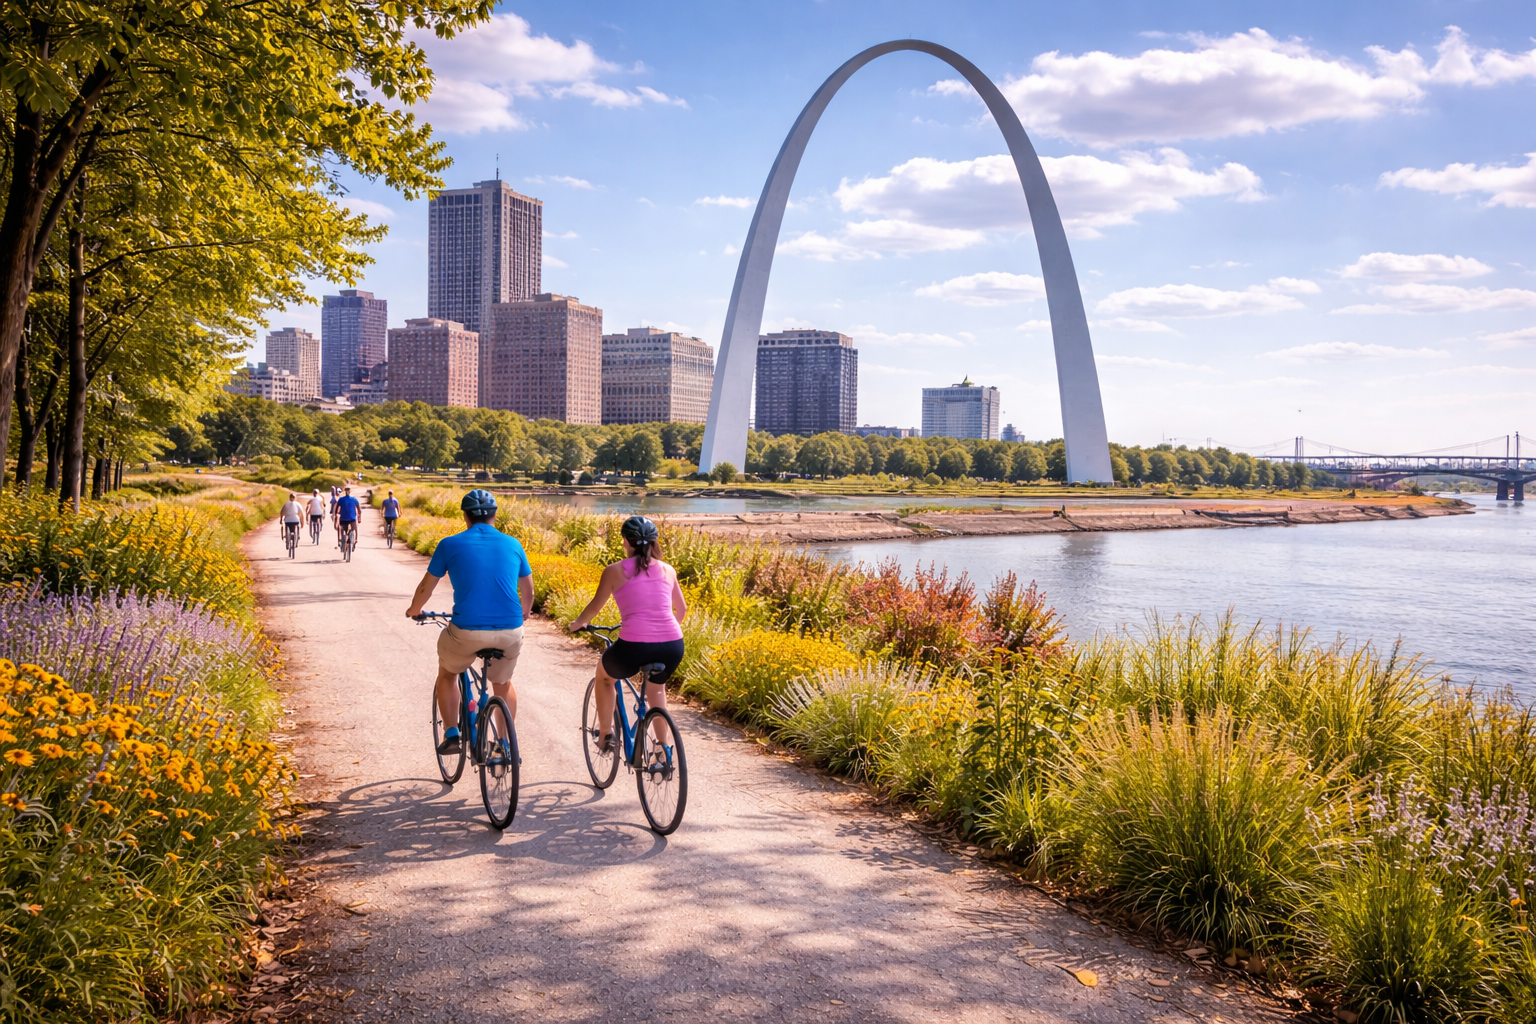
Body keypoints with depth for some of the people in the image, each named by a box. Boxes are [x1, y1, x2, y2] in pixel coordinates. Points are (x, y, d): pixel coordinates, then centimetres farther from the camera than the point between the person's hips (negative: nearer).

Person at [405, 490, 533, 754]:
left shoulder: (450, 544, 3)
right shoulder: (513, 545, 9)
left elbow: (426, 587, 13)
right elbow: (528, 593, 18)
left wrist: (414, 610, 34)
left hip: (467, 632, -2)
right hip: (510, 633, 2)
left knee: (447, 674, 29)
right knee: (502, 683, 30)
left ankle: (451, 735, 20)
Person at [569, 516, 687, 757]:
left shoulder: (615, 571, 3)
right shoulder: (668, 570, 13)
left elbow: (595, 606, 14)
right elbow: (682, 610, 25)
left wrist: (577, 623, 34)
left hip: (634, 647, -3)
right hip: (673, 647, 4)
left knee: (604, 673, 31)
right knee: (656, 686, 36)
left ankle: (606, 736, 32)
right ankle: (663, 747, 31)